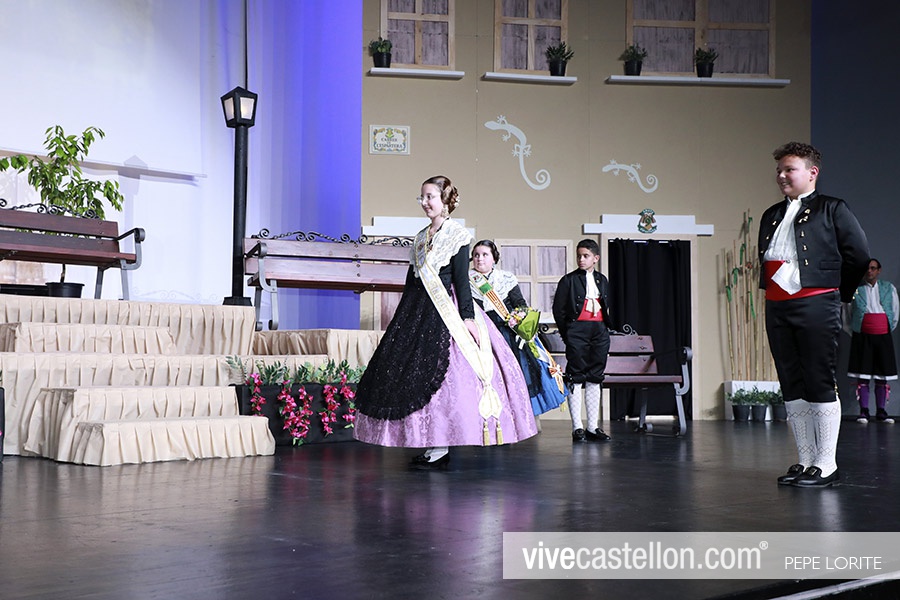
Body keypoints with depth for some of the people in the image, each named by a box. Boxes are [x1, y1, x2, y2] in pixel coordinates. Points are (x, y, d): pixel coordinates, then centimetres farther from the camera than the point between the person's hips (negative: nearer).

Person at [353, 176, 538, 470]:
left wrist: (467, 316, -17)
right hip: (417, 310, 7)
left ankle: (440, 449, -7)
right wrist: (403, 317, 18)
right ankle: (428, 444, 9)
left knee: (438, 373, -11)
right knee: (413, 372, 3)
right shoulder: (421, 237, 17)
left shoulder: (457, 235, -3)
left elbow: (461, 279, -10)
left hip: (444, 311, -7)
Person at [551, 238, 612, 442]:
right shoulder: (569, 280, 0)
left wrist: (605, 329, 11)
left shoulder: (602, 280, 14)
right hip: (577, 330, -5)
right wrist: (566, 333, -4)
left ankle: (593, 427, 11)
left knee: (594, 378, 7)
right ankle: (577, 427, -2)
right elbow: (558, 308, -1)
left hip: (599, 331, 5)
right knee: (576, 378, -4)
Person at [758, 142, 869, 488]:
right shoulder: (772, 216, 19)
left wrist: (838, 295, 4)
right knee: (791, 387, 8)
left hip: (815, 304, -7)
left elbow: (859, 255, -2)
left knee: (820, 385, -5)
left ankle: (826, 465, 0)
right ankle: (805, 461, 15)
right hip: (777, 307, 7)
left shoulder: (831, 209, 0)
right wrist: (771, 293, 14)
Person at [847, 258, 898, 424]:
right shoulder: (855, 289, 5)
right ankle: (864, 412, 0)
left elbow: (895, 311, 17)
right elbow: (848, 312, 10)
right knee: (862, 376, -4)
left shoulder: (889, 288, 12)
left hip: (883, 336, 2)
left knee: (882, 376, 3)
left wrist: (889, 328, 13)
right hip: (862, 336, -2)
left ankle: (881, 412, 9)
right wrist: (854, 329, 6)